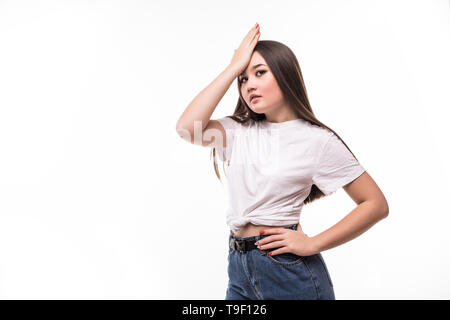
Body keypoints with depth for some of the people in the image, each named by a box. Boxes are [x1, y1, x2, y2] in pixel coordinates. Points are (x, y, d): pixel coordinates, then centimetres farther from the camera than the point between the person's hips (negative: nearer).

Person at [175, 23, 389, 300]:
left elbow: (376, 204, -7)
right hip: (239, 267, 5)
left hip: (289, 271, -4)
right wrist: (234, 68, -10)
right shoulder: (238, 130, 3)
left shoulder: (317, 140, -8)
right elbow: (187, 128, -16)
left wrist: (312, 244, -13)